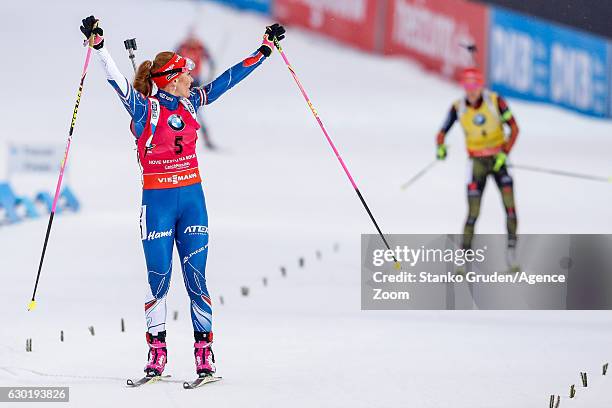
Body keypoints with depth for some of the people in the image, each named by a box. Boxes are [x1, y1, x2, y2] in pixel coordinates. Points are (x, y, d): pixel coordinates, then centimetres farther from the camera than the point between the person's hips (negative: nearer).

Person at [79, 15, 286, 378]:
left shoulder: (191, 103, 7)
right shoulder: (145, 108, -7)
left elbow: (229, 78, 14)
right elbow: (118, 80, -21)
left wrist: (265, 49, 17)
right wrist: (99, 45, -35)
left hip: (192, 198, 4)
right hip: (158, 201, -4)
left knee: (196, 277, 1)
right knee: (159, 278, 0)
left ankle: (204, 350, 4)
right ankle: (157, 351, 11)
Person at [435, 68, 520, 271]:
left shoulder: (495, 102, -10)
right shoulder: (458, 108, -7)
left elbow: (514, 128, -7)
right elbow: (442, 132, -1)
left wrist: (505, 153, -16)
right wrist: (440, 147, -22)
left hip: (498, 160, 0)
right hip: (477, 162, 0)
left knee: (509, 205, -11)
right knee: (473, 212, -7)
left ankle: (511, 248, -1)